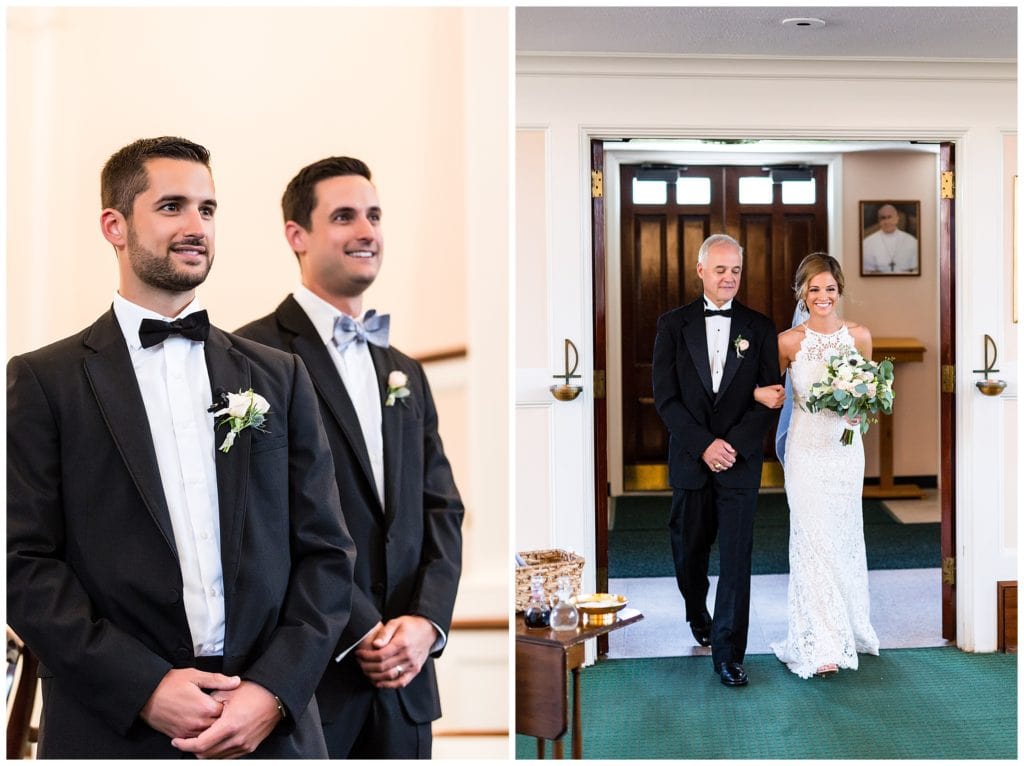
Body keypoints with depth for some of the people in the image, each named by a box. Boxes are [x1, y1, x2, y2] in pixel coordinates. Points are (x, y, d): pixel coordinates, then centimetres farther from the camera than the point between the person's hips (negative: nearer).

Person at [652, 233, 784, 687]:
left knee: (737, 556, -3)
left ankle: (728, 653, 6)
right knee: (689, 549, 14)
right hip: (689, 461, 1)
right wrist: (705, 444, -12)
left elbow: (769, 398, 0)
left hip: (740, 460, -1)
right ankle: (698, 613, 43)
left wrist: (733, 445, -12)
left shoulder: (759, 327, 4)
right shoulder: (673, 324, 2)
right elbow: (665, 397, -4)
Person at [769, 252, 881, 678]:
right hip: (806, 447, -3)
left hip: (847, 445, 3)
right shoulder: (789, 341, -5)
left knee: (845, 534, 12)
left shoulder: (859, 336, 1)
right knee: (814, 539, -4)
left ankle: (849, 626, 29)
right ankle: (820, 643, 2)